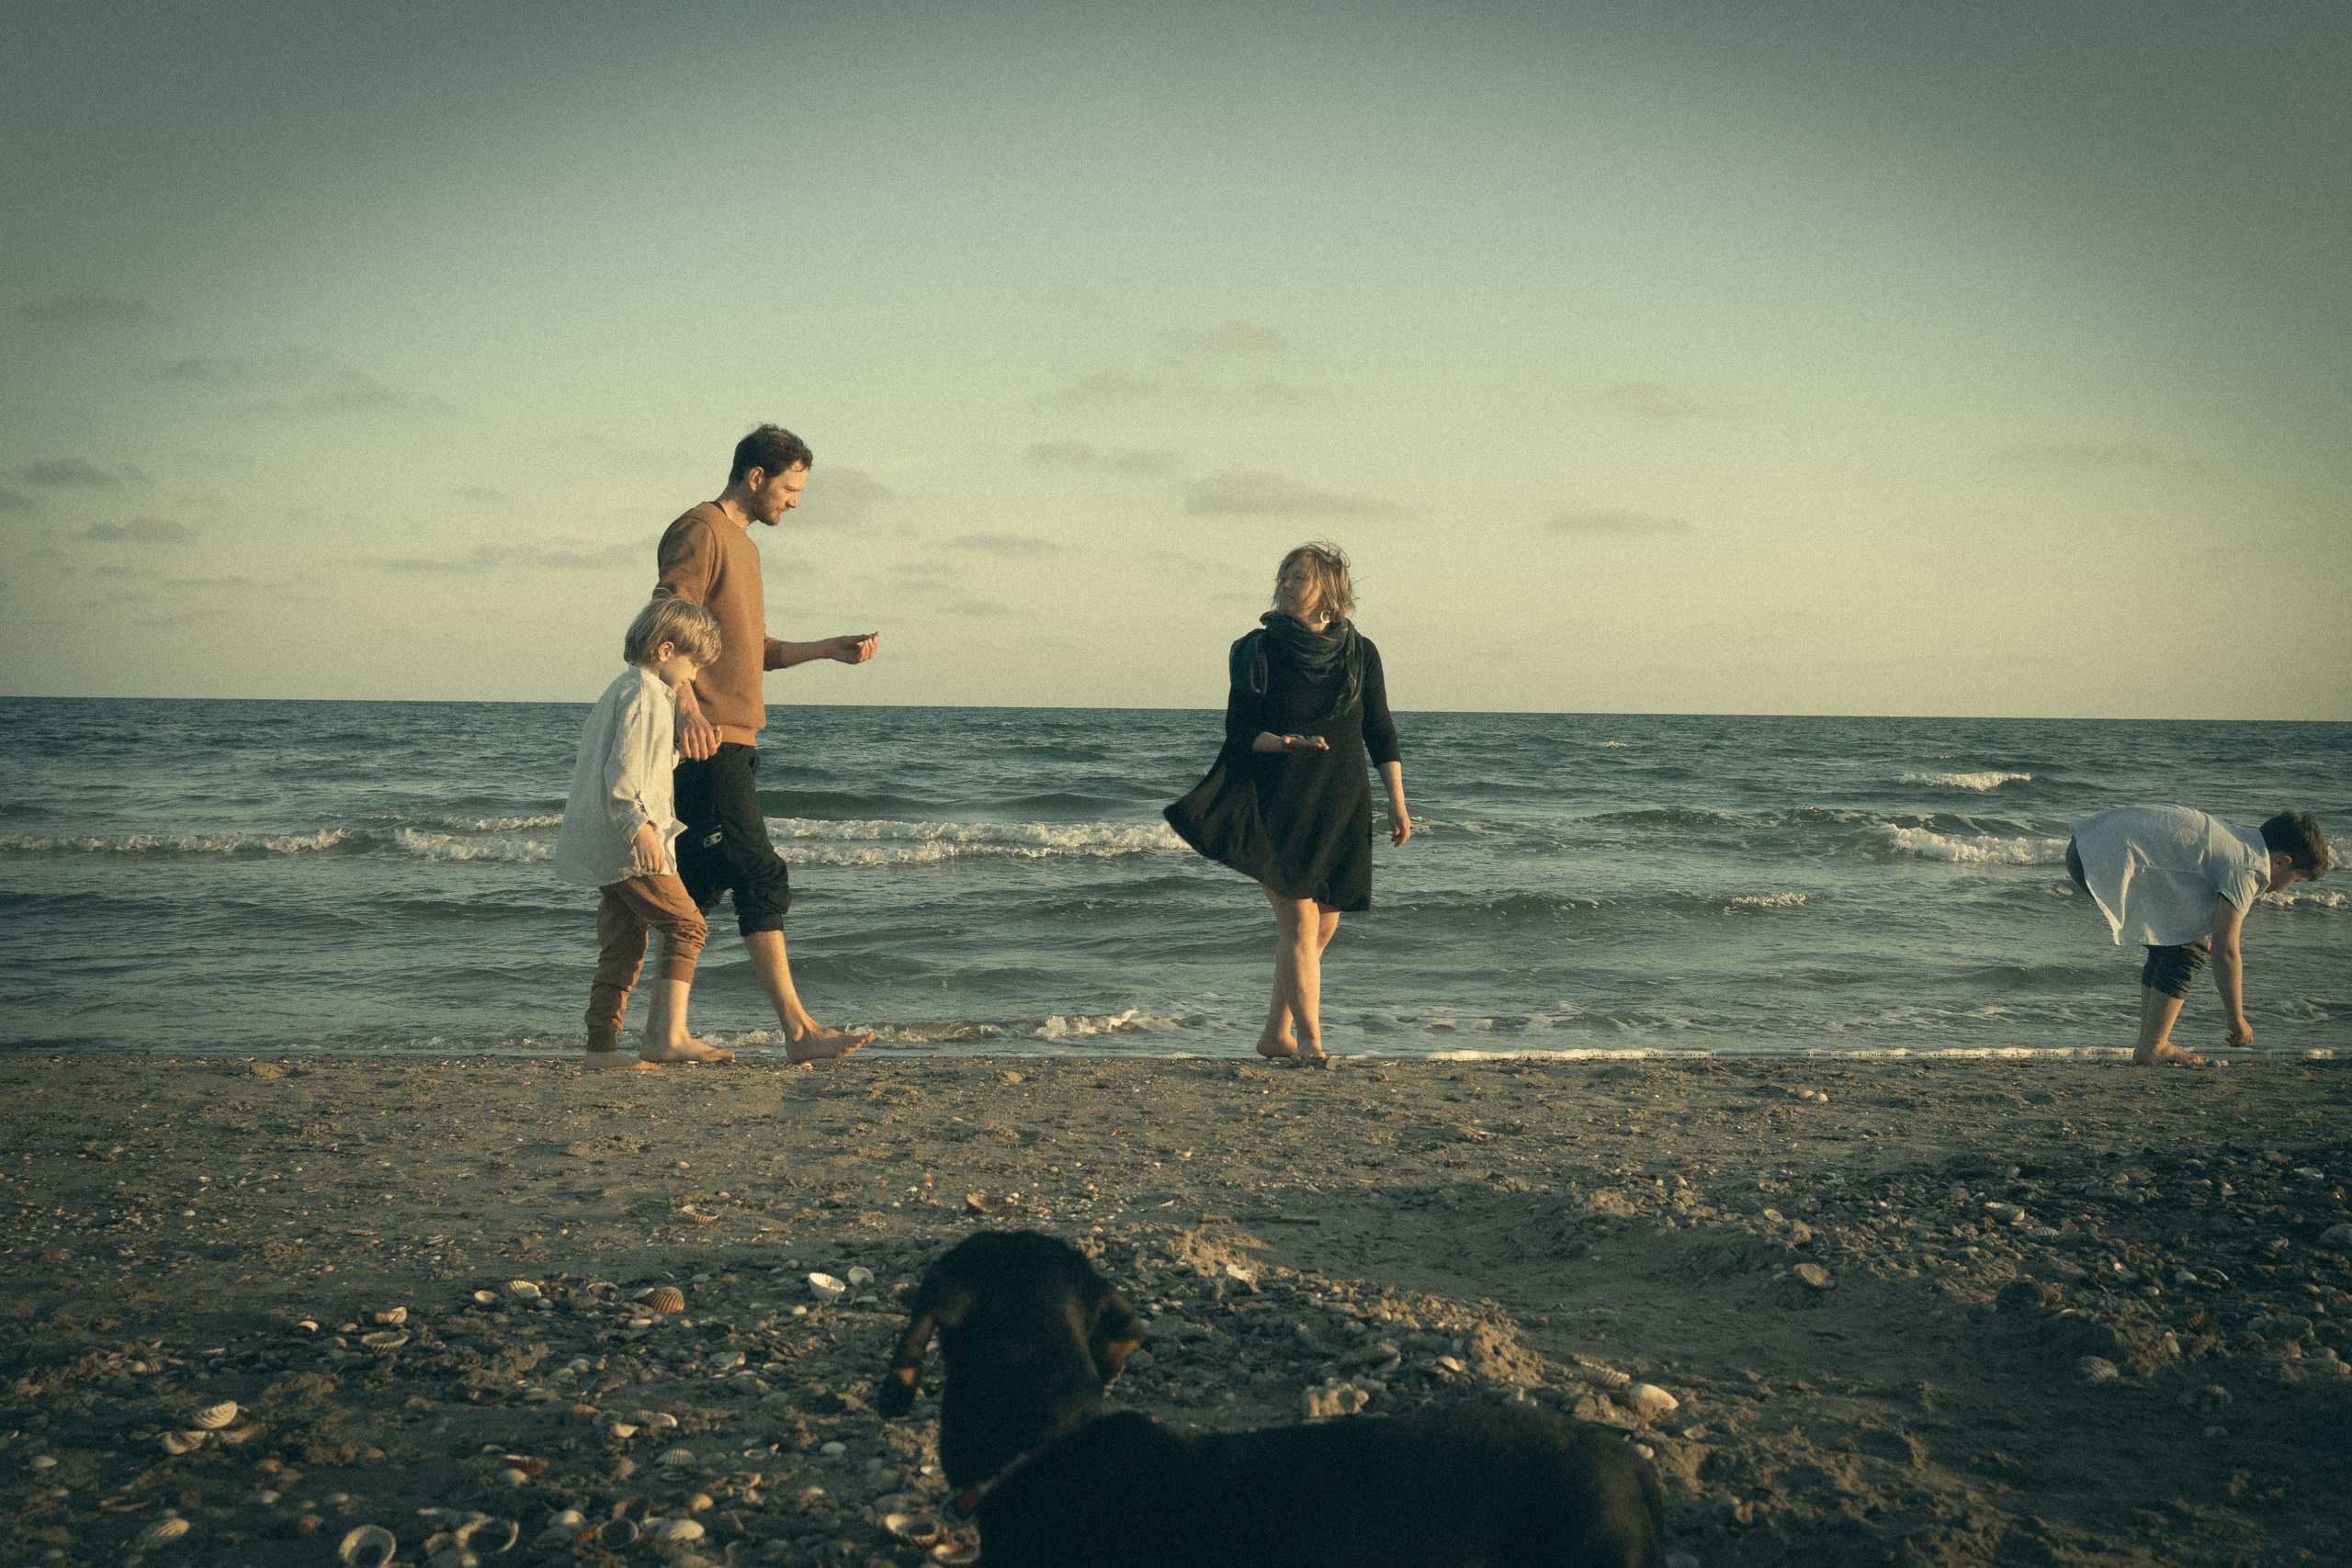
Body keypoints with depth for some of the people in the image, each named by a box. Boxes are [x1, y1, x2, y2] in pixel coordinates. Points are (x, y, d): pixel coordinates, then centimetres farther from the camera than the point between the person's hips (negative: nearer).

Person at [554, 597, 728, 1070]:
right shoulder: (644, 694, -11)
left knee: (623, 944, 9)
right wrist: (640, 828, -25)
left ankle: (602, 1046, 8)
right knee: (686, 925, -8)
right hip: (627, 842, -10)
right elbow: (623, 770, -21)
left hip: (604, 847, 10)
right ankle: (669, 1034, -14)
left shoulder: (618, 690, 21)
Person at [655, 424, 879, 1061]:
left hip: (733, 741, 10)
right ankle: (798, 1029, -15)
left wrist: (829, 648, 19)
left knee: (702, 883, 10)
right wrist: (686, 704, -32)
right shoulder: (699, 531, -7)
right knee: (761, 876, -13)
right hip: (706, 741, -10)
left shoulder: (742, 544, 24)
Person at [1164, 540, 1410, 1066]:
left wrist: (1397, 803, 5)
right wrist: (1284, 742, -23)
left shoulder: (1360, 653, 4)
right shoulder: (1257, 652, -3)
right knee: (1299, 921, -12)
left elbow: (1380, 732, 9)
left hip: (1340, 809, 4)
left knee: (1322, 926, 8)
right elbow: (1238, 731, -3)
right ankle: (1310, 1043, -11)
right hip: (1279, 806, -3)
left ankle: (1276, 1034, 22)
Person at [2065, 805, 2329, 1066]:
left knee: (2168, 944, 17)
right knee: (2187, 946, -4)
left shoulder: (2232, 839, 21)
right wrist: (2237, 1020, 0)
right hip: (2112, 862, -10)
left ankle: (2148, 1044, 17)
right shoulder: (2246, 868, -8)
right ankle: (2153, 1046, -3)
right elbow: (2225, 952, -9)